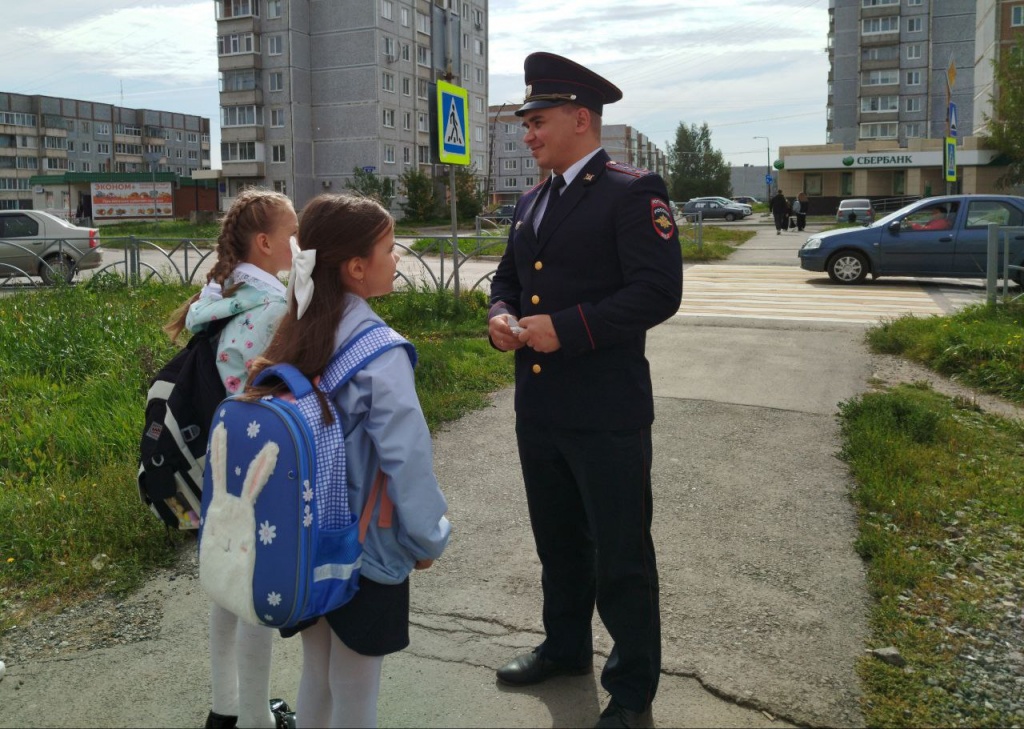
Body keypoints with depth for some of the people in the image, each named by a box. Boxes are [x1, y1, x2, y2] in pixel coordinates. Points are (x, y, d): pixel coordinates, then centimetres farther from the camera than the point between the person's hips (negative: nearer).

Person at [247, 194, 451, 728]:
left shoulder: (293, 335, -1)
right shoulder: (377, 350, -22)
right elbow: (407, 455, -22)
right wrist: (426, 539, -8)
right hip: (367, 546, -6)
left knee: (316, 675, 22)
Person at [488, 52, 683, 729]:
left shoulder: (633, 191, -10)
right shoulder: (532, 202, 15)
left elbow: (659, 290, -18)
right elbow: (508, 277, 23)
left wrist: (567, 328, -23)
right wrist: (501, 315, 0)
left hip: (607, 412, -8)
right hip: (538, 408, 8)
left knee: (621, 555, 4)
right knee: (558, 542, 22)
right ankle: (567, 647, 41)